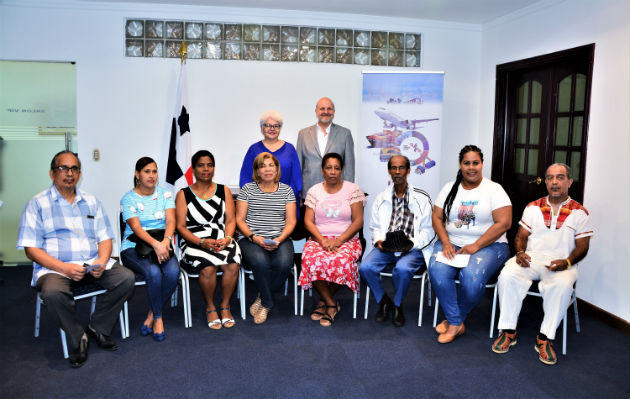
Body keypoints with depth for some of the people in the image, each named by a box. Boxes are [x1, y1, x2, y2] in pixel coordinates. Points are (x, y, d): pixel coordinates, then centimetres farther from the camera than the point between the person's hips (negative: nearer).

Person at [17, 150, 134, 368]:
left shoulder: (92, 202, 15)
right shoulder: (37, 204, 3)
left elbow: (104, 239, 12)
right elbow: (31, 249, -4)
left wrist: (102, 262, -11)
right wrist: (64, 268, -18)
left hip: (93, 264, 4)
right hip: (54, 268, -3)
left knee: (126, 278, -21)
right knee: (53, 292, -36)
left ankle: (97, 328, -2)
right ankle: (77, 338, -9)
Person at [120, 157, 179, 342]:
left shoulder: (165, 193, 11)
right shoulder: (128, 198, 3)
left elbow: (171, 220, -3)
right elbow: (136, 227, -11)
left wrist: (166, 240, -24)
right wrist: (155, 244, -28)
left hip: (162, 244, 2)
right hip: (135, 246, -2)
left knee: (173, 272, -28)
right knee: (153, 273, -32)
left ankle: (152, 315, -7)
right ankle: (158, 318, -10)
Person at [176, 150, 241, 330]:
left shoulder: (224, 191, 14)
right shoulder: (183, 194, 7)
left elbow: (231, 220, 9)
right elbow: (181, 226, 0)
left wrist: (227, 239, -11)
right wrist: (202, 242, -15)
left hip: (222, 241, 2)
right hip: (194, 242, -2)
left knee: (233, 265, -28)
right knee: (208, 267, -31)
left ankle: (225, 306, -5)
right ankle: (210, 308, -5)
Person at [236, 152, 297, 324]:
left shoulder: (286, 190, 11)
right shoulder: (247, 189, 8)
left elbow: (291, 221, 6)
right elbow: (239, 220, 4)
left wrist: (280, 239, -12)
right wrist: (253, 237, -13)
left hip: (279, 239, 1)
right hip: (251, 239, -1)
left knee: (284, 263, -31)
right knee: (260, 261, -34)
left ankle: (262, 299, -3)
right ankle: (267, 303, -8)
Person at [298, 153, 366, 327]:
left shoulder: (353, 189, 5)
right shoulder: (314, 191, 11)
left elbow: (358, 221, -2)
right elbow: (308, 221, 3)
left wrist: (338, 241, -15)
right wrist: (322, 240, -14)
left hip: (346, 239, -1)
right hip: (319, 238, 2)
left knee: (341, 260, -35)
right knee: (313, 260, -33)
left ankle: (324, 301, -8)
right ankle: (332, 304, -14)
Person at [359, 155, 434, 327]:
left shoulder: (422, 198, 2)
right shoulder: (381, 198, 14)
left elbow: (428, 230, 0)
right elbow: (375, 227, 16)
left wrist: (411, 243, -16)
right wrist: (378, 241, -5)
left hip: (413, 248, -3)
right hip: (386, 247, 4)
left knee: (402, 269, -34)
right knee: (365, 267, -22)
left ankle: (397, 305, -3)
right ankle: (383, 301, 5)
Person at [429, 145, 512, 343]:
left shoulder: (494, 189, 0)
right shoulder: (449, 189, 12)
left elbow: (503, 223, -9)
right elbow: (437, 217, 8)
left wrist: (475, 246, -16)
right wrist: (445, 242, -10)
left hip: (488, 245, -3)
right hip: (452, 243, 3)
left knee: (472, 276, -33)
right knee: (437, 271, -28)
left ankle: (452, 319, -6)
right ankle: (456, 324, -14)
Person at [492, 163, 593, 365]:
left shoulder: (579, 212, 8)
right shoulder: (533, 207, 14)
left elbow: (582, 247, 5)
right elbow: (521, 236, 12)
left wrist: (567, 262, -15)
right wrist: (520, 253, -10)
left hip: (561, 264, -1)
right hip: (531, 259, 2)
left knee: (562, 285, -36)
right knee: (507, 276, -29)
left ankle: (545, 338, -21)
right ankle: (508, 331, -17)